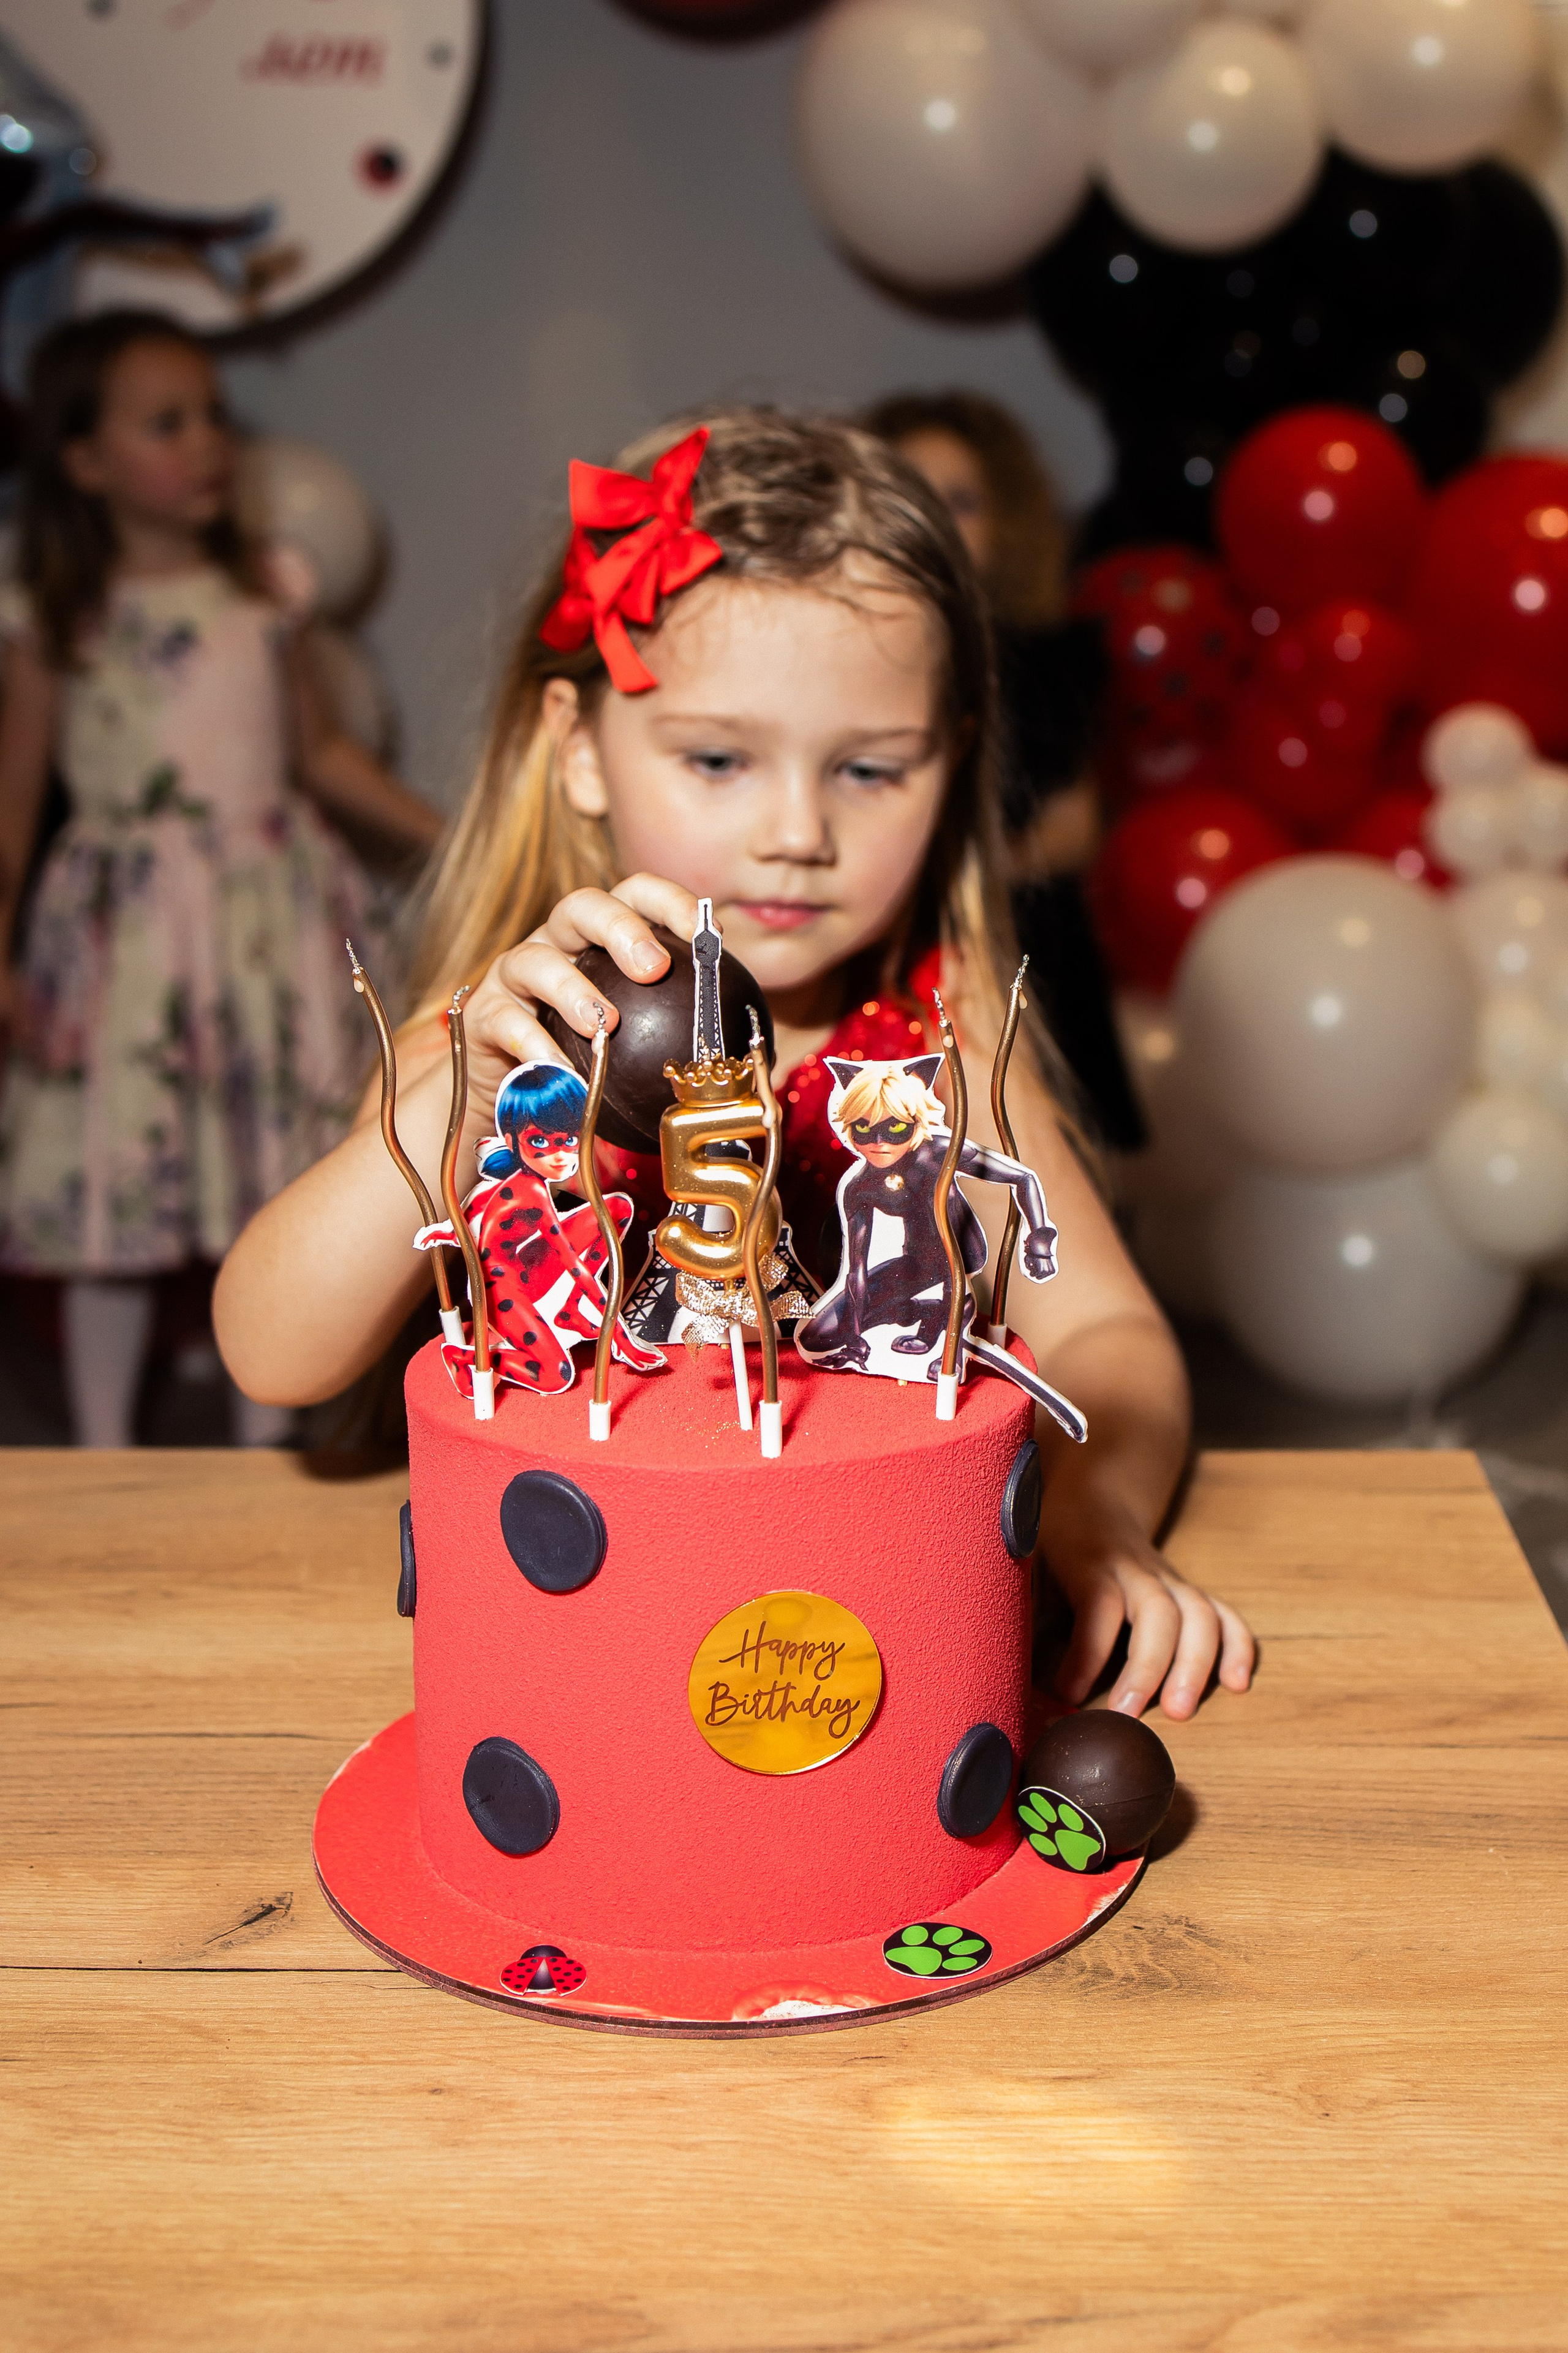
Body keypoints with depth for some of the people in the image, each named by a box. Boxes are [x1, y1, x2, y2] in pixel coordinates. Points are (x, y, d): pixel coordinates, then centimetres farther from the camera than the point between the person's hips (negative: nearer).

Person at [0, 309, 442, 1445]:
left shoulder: (257, 599, 6)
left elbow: (321, 750, 13)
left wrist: (446, 837, 9)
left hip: (271, 917, 3)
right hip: (129, 931, -3)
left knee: (276, 1192, 7)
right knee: (115, 1212, 2)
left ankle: (266, 1445, 23)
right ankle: (105, 1455, 19)